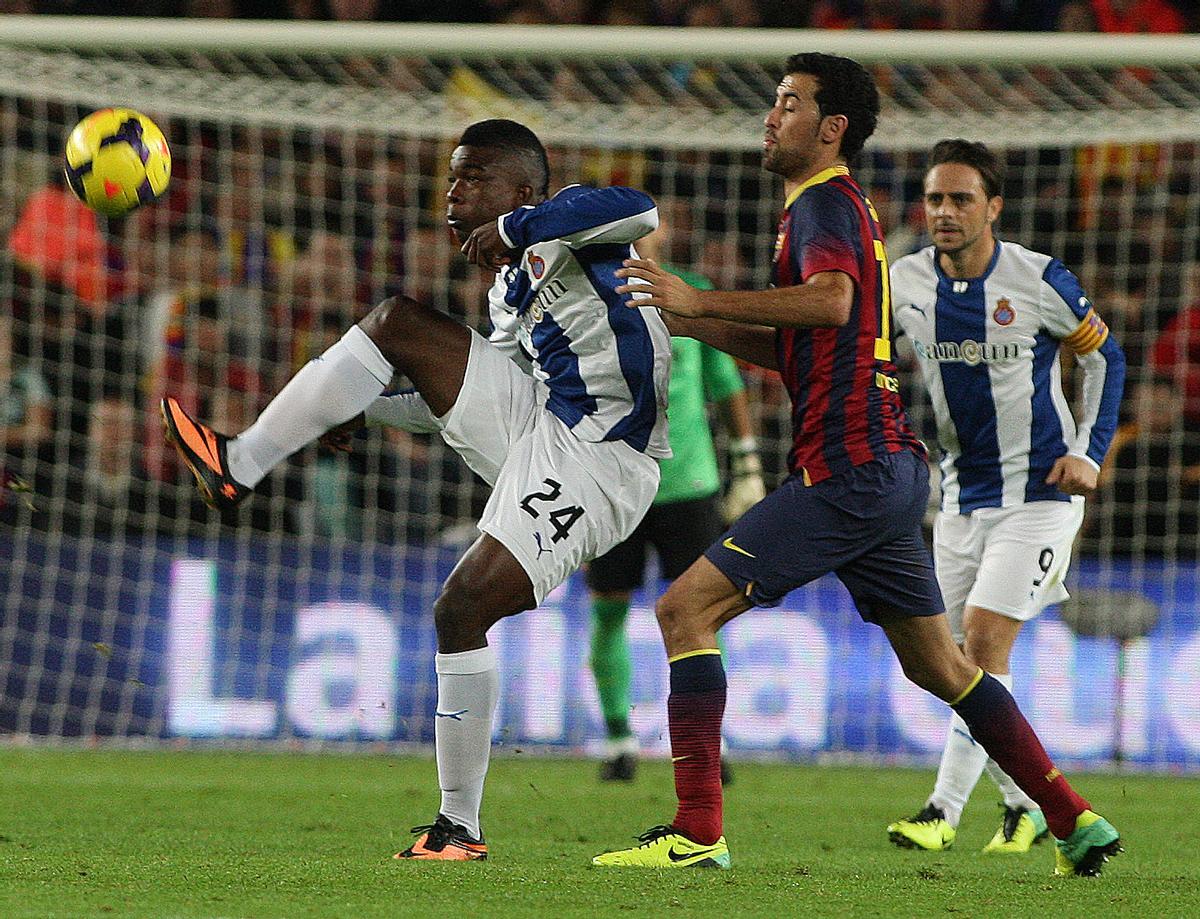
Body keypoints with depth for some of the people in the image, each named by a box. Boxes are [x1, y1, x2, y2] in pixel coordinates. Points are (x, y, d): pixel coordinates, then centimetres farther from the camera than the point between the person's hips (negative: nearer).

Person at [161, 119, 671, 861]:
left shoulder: (564, 232, -6)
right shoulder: (510, 287, 22)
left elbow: (640, 210, -29)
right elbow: (480, 394, 32)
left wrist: (515, 225, -23)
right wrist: (367, 407, 27)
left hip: (594, 461, -9)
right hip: (533, 425, 9)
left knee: (464, 607, -17)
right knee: (397, 322, -1)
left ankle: (460, 824, -7)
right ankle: (239, 466, -4)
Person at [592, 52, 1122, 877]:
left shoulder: (824, 203, -8)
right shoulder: (839, 206, 23)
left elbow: (831, 300, -30)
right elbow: (794, 347, 27)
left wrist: (699, 300, -28)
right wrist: (697, 323, 15)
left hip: (847, 471, -10)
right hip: (892, 468, 10)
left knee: (686, 609, -11)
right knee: (937, 663, 17)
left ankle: (697, 832, -16)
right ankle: (1076, 821, 18)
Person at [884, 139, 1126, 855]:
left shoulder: (1040, 280, -12)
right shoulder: (905, 283, -3)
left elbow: (1106, 357, 2)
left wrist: (1090, 453, -5)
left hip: (1040, 492, -5)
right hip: (962, 494, 5)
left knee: (982, 639, -18)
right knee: (970, 660, 5)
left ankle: (945, 809, -16)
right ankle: (1026, 806, 22)